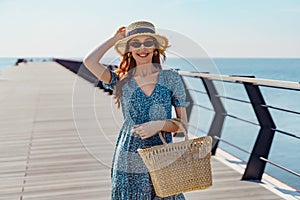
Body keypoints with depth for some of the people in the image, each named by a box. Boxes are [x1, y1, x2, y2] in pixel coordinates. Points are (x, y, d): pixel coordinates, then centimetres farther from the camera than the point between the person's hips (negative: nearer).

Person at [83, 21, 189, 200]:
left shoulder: (171, 78, 1)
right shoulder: (122, 81, 3)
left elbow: (183, 123, 1)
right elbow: (89, 61, -13)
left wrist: (159, 125, -18)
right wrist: (116, 38, 0)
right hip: (129, 165, 1)